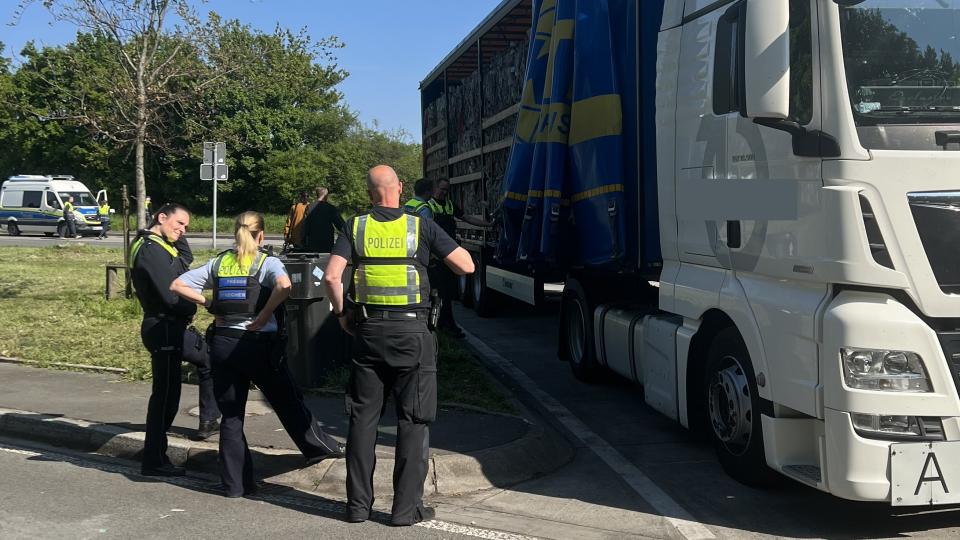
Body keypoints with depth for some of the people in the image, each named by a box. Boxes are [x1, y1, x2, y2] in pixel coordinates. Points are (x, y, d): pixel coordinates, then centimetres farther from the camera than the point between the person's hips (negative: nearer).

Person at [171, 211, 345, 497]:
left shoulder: (219, 263, 7)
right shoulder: (267, 263, -4)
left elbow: (177, 285, 5)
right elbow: (284, 285, -26)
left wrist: (210, 305, 3)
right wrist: (264, 316, -15)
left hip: (222, 343, 3)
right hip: (258, 344, -3)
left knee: (231, 415, 9)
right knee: (288, 403, 15)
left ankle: (235, 483, 12)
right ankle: (319, 447, 32)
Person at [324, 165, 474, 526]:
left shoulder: (356, 226, 2)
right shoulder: (421, 226, -3)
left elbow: (331, 276, -9)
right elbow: (466, 266, -3)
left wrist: (341, 313, 7)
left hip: (368, 329, 2)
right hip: (411, 332, -2)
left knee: (363, 417, 11)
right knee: (413, 420, 6)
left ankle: (358, 504, 16)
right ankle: (407, 507, 8)